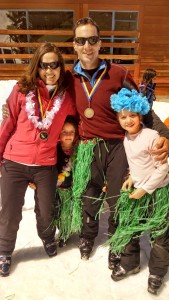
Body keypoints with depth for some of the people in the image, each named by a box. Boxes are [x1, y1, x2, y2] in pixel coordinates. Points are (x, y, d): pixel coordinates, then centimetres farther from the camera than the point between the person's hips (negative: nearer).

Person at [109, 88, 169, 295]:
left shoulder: (151, 136, -22)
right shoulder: (126, 139, 0)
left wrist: (145, 189, -18)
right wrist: (132, 177, 0)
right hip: (137, 189, 7)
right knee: (128, 227, 14)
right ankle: (130, 263, 36)